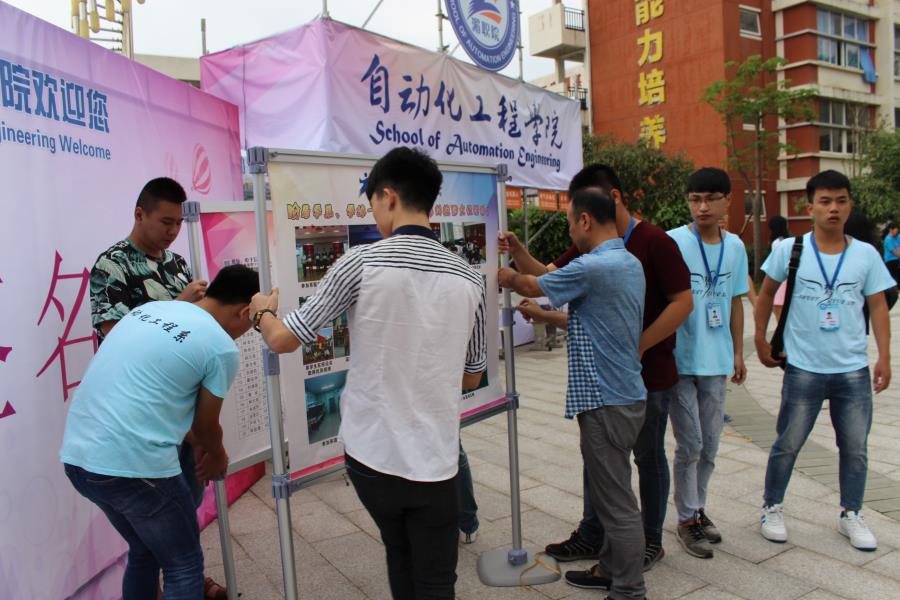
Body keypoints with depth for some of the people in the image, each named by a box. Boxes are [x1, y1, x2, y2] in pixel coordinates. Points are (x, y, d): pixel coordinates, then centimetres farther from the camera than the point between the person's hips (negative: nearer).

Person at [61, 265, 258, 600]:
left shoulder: (148, 309, 14)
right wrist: (217, 456, 29)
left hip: (76, 455, 8)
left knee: (145, 552, 27)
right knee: (184, 565, 12)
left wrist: (203, 448, 35)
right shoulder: (222, 347, -8)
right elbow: (206, 426, 4)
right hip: (133, 464, -8)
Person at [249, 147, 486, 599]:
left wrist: (263, 312, 18)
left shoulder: (362, 263, -11)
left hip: (371, 453, 0)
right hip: (434, 460, 1)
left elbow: (283, 341, -4)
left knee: (400, 560, 25)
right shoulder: (468, 278, -1)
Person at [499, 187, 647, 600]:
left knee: (617, 504, 2)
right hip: (627, 395, 10)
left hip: (606, 403, -10)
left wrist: (509, 277, 14)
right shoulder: (631, 263, 9)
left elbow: (535, 286, -6)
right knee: (613, 494, 21)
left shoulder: (592, 267, -21)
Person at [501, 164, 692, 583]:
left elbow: (683, 302, -17)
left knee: (647, 455, 10)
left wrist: (636, 347, -21)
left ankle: (650, 540, 29)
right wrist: (519, 255, -21)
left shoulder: (654, 242, -14)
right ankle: (592, 534, 31)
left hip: (649, 373, -6)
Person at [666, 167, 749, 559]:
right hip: (681, 360, -5)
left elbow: (735, 302, 13)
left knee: (710, 444, 15)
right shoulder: (673, 242, -10)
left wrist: (738, 352, 14)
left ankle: (698, 508, 34)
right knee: (690, 445, 2)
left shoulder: (735, 246, 6)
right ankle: (687, 519, 19)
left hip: (716, 361, 5)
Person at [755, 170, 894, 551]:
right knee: (787, 445, 7)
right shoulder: (790, 249, -5)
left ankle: (851, 515, 31)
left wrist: (884, 357, -1)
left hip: (854, 370, 3)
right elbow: (766, 294, 6)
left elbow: (878, 306, 5)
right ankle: (771, 508, 26)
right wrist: (761, 340, 2)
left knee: (855, 448, 13)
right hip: (803, 368, -2)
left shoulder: (866, 254, 1)